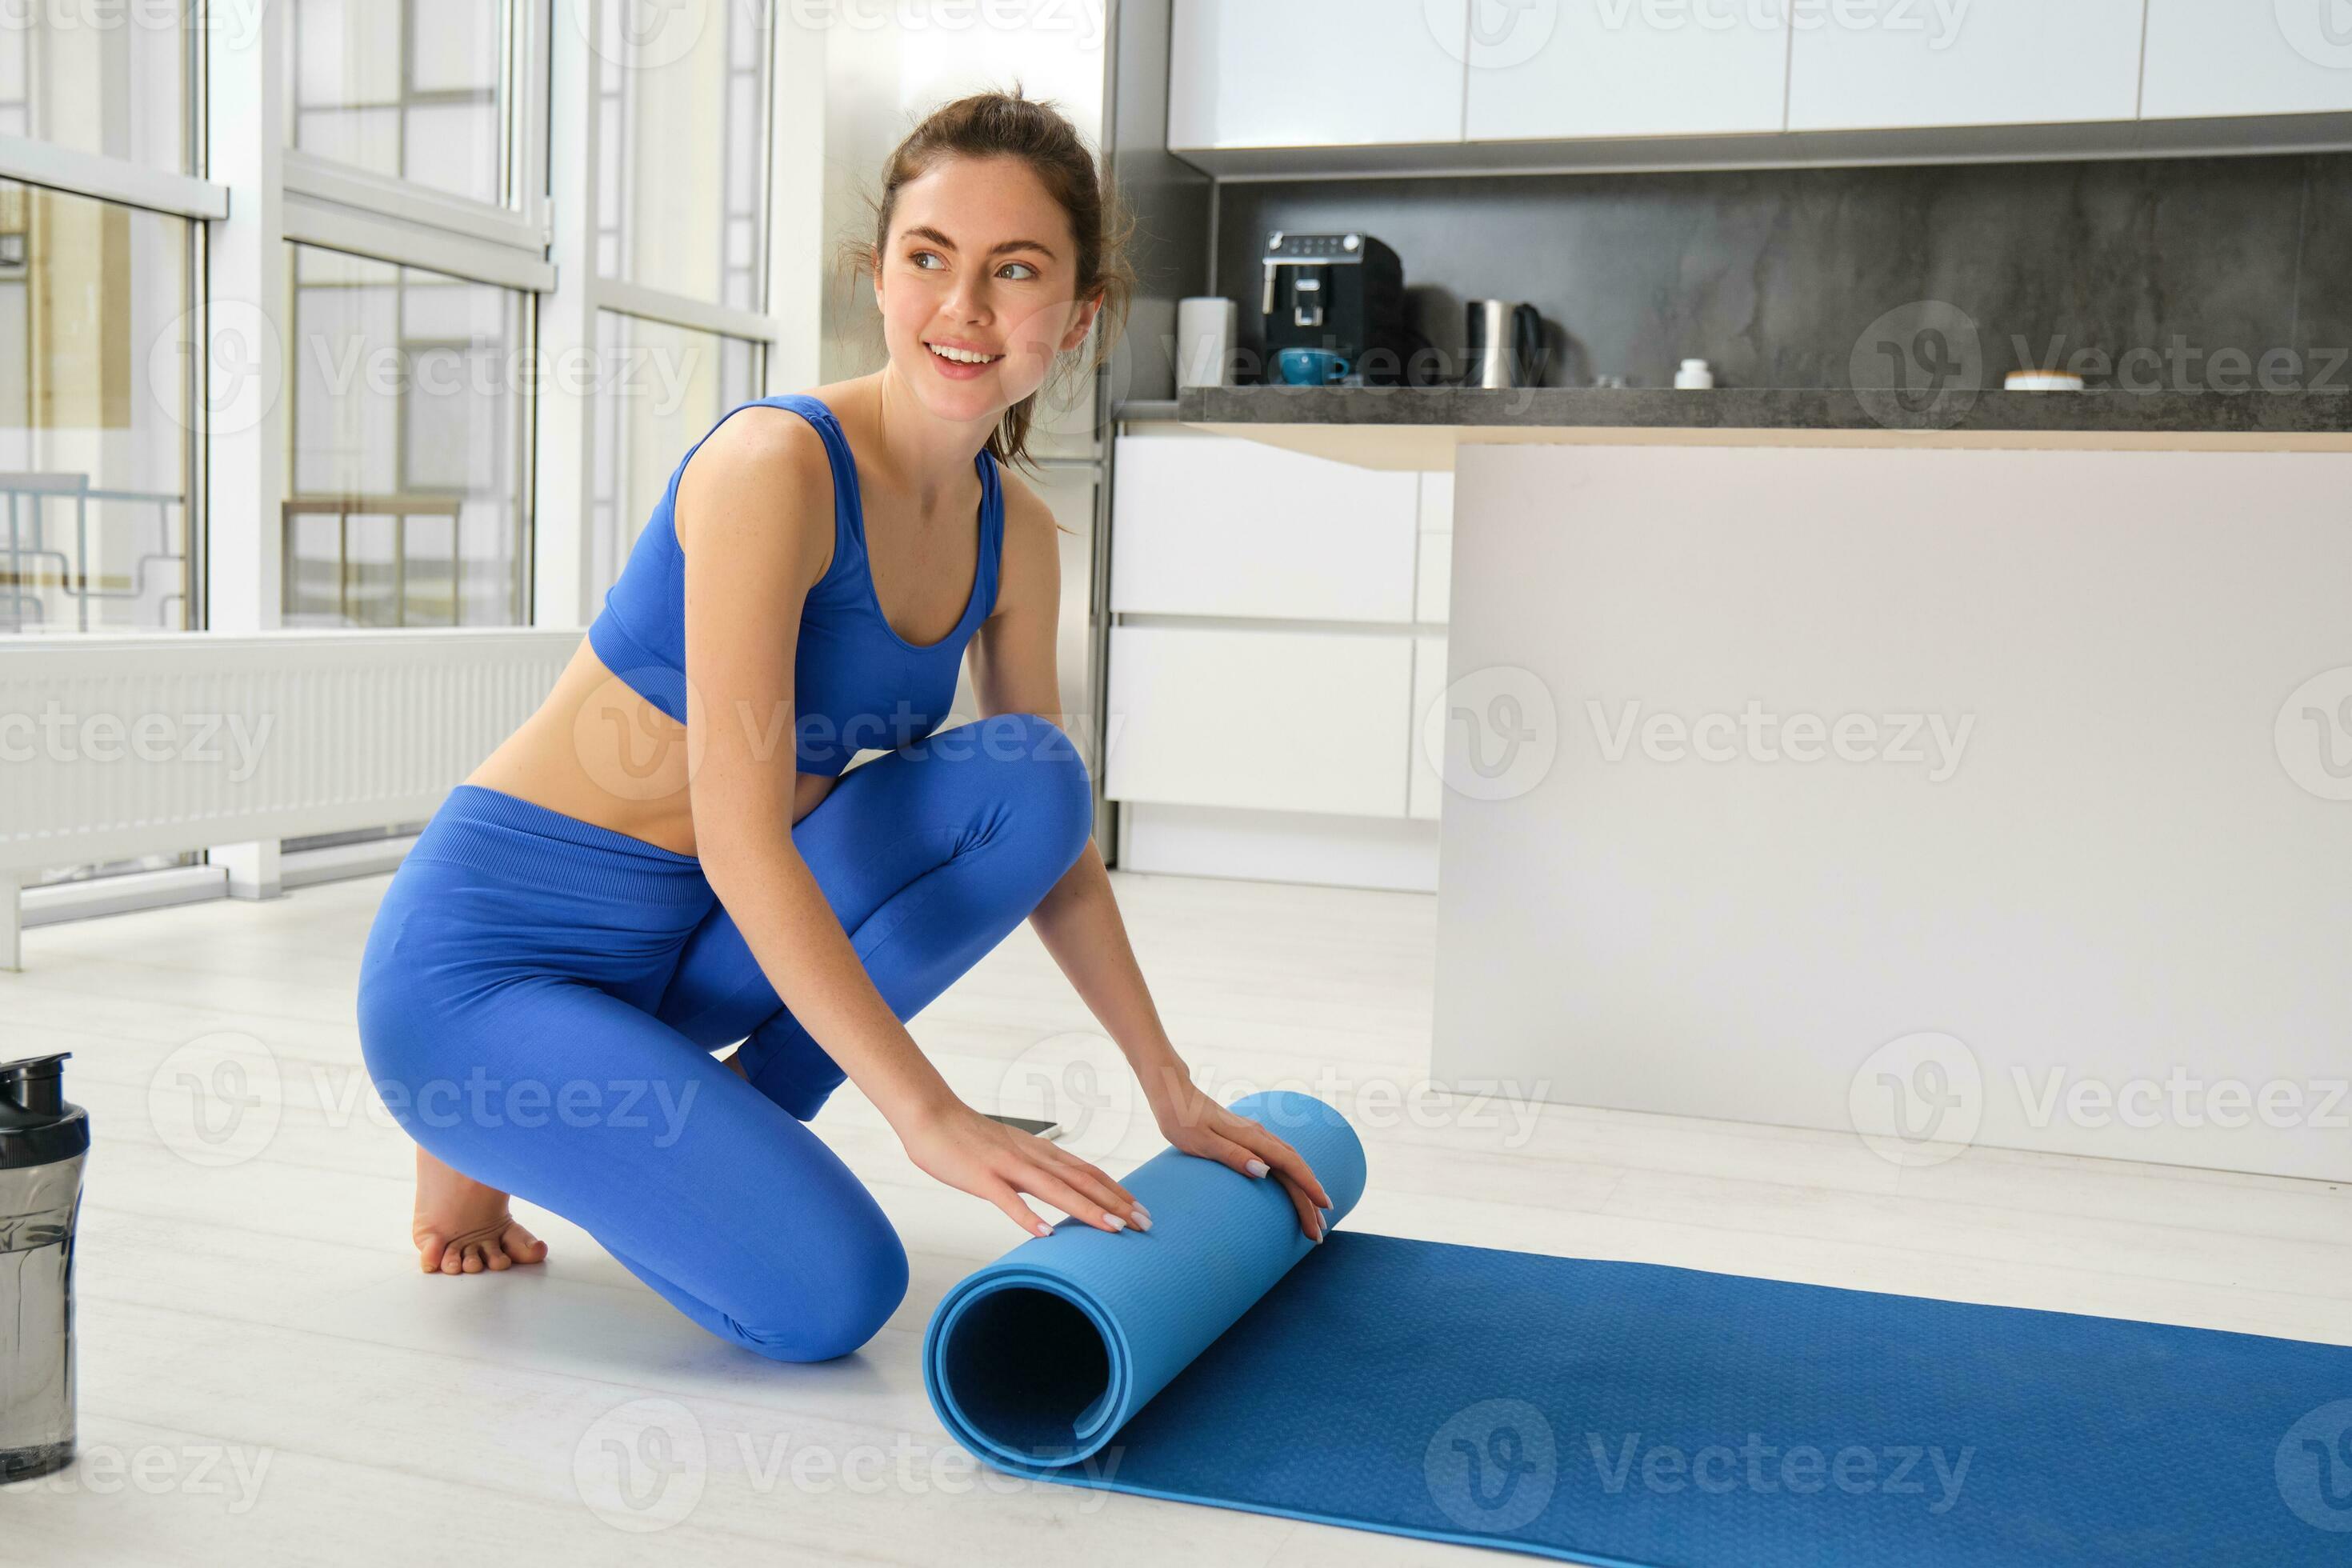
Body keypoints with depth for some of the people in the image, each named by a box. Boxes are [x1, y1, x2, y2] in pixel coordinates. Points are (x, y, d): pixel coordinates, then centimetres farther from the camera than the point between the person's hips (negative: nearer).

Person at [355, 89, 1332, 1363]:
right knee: (827, 1292, -22)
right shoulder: (774, 465, -23)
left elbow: (1055, 844, 8)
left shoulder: (1014, 537, 0)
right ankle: (492, 1136, 4)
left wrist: (1174, 1094, 5)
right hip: (486, 960, -7)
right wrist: (930, 1116, -28)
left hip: (691, 948, 7)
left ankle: (729, 1121, 0)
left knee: (1020, 782, -13)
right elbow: (742, 840, -27)